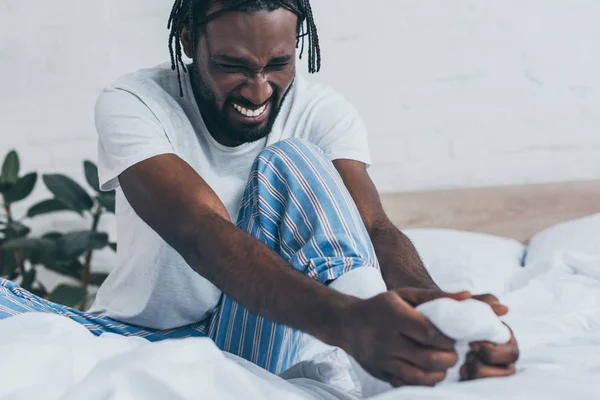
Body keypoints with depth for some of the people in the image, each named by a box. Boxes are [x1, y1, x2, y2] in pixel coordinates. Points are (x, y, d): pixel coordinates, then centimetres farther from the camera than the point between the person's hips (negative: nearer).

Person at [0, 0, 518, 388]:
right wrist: (345, 318, -52)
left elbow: (374, 228, -24)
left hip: (252, 334, 1)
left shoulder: (324, 113, -8)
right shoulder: (132, 104, -16)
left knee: (290, 160, -22)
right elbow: (202, 234, -33)